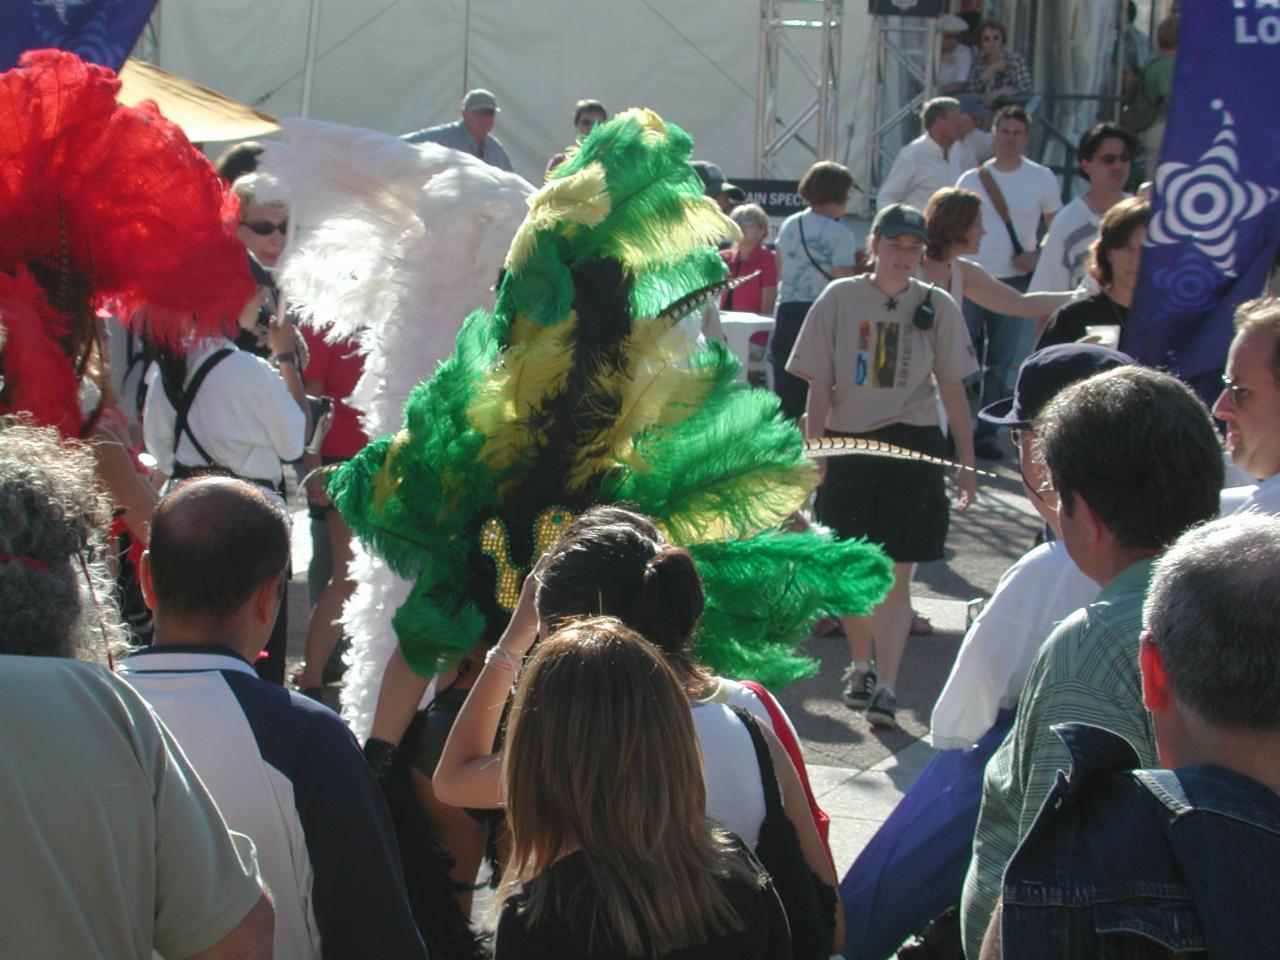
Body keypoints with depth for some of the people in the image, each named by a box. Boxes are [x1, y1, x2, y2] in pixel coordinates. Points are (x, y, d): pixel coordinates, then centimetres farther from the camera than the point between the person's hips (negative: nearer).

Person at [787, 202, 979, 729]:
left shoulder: (937, 305, 3)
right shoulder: (840, 298, 0)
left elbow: (952, 388, 8)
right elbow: (819, 385, 0)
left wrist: (966, 462, 8)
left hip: (911, 448, -1)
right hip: (848, 445, 1)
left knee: (895, 574, -6)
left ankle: (885, 688, -6)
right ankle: (861, 667, 30)